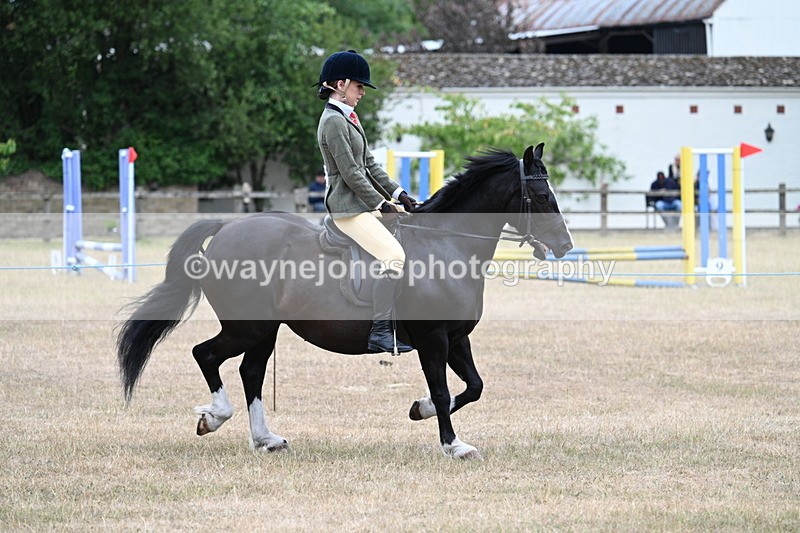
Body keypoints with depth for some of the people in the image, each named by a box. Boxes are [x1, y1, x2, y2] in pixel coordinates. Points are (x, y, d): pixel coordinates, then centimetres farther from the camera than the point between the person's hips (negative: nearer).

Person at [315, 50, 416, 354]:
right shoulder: (333, 122, -15)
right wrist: (382, 204, -16)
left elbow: (369, 164, 18)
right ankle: (379, 333, -24)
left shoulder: (348, 118, 17)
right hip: (349, 208, -11)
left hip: (365, 202, 11)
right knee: (395, 257, -23)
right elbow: (351, 173, -18)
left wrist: (397, 195, 11)